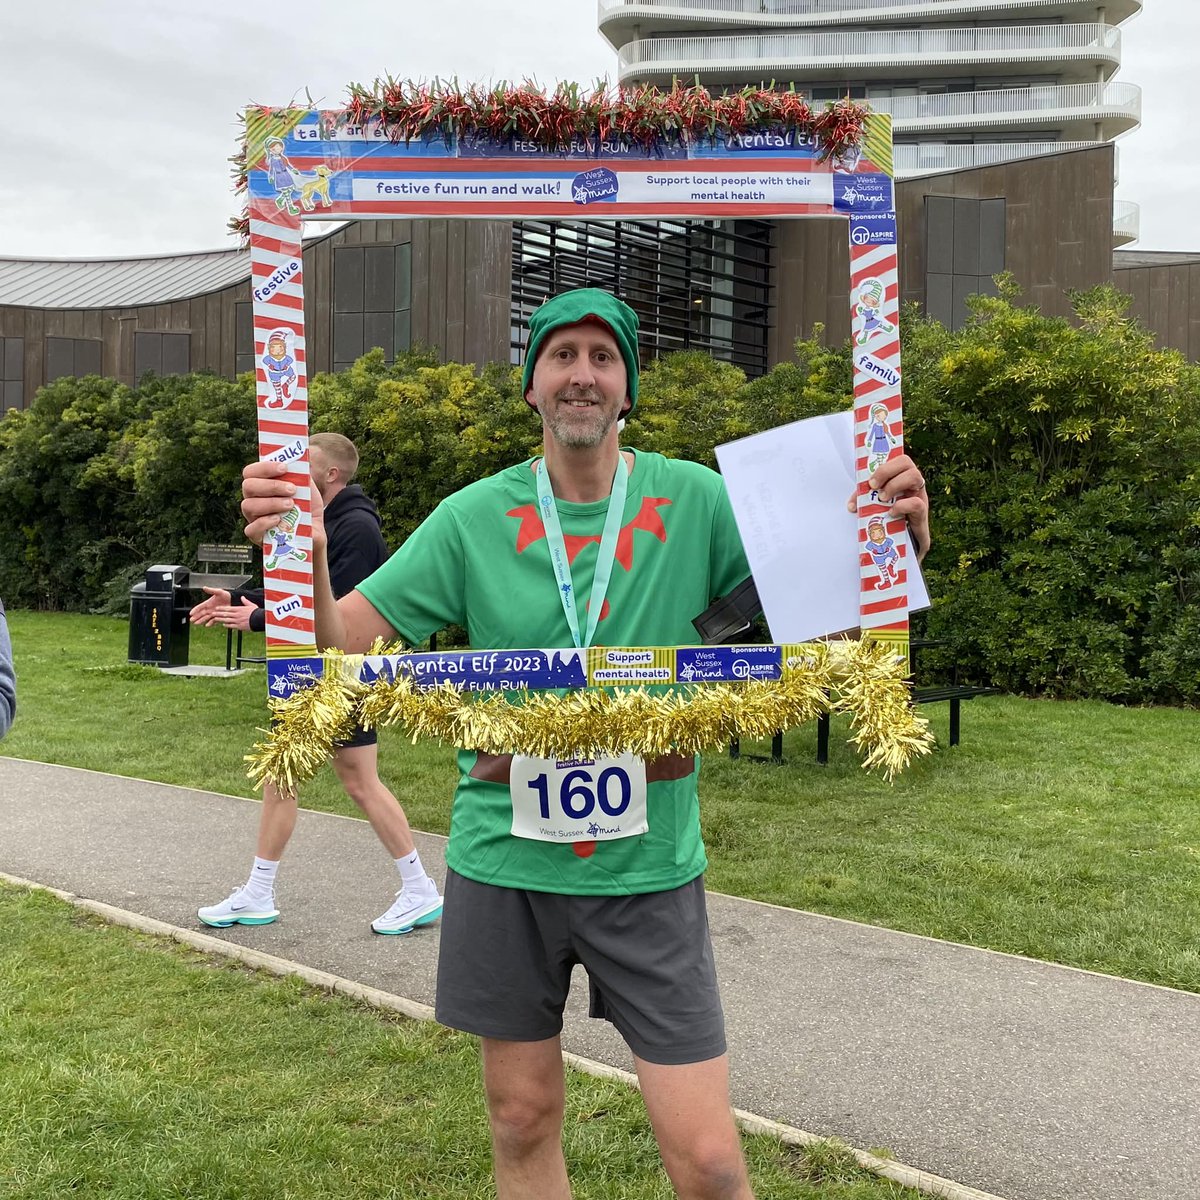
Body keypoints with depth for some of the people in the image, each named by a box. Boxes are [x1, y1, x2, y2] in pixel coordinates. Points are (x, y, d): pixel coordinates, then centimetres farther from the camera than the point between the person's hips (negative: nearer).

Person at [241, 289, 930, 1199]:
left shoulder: (694, 502, -4)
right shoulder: (475, 517, -1)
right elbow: (347, 644, -2)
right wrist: (302, 555, -22)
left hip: (649, 867, -1)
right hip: (505, 862, 2)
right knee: (523, 1123, 17)